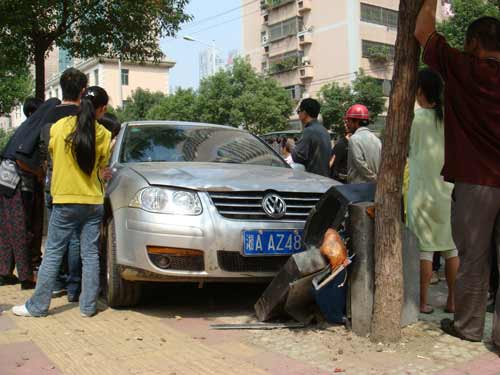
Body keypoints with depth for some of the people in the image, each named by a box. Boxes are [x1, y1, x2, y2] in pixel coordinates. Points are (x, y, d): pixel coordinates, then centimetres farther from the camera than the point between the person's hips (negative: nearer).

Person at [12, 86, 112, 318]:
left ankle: (38, 306, 11)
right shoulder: (103, 135, -4)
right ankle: (88, 306, 11)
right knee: (90, 255, 7)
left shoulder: (59, 126, -5)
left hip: (65, 200, -1)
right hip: (93, 202, 1)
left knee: (52, 254, 6)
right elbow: (102, 166, 5)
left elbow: (52, 152, 11)